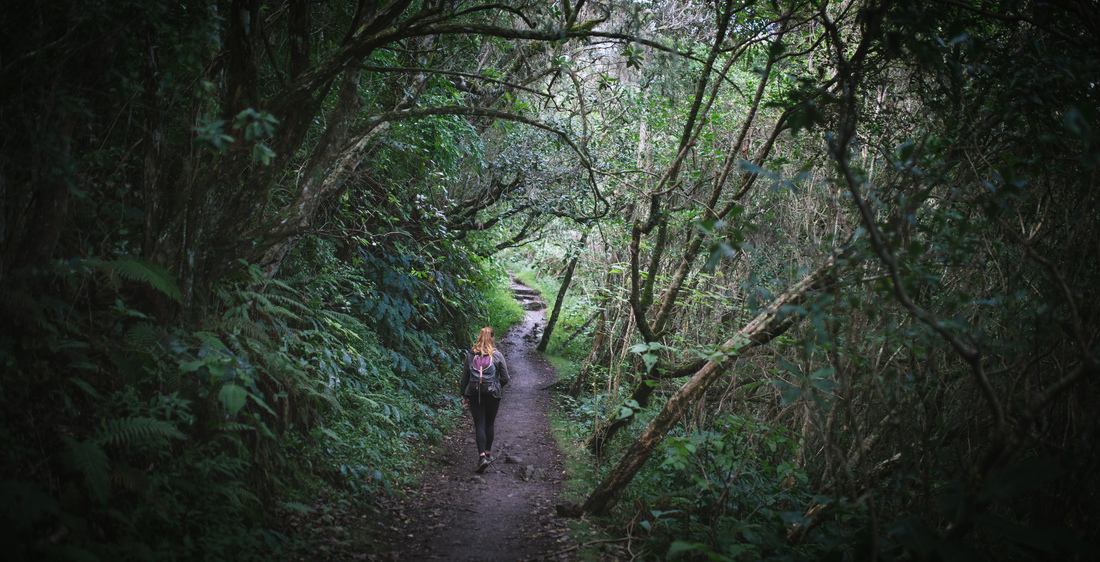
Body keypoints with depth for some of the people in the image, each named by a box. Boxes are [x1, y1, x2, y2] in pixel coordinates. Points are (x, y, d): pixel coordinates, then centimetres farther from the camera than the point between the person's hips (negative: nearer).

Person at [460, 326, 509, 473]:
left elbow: (465, 377, 2)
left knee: (479, 424, 1)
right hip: (492, 394, 0)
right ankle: (488, 453, 27)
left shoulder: (470, 355, -1)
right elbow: (505, 378, -4)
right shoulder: (497, 355, -6)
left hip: (474, 394, 1)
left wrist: (464, 396, 11)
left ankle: (482, 455, -13)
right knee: (489, 424, 16)